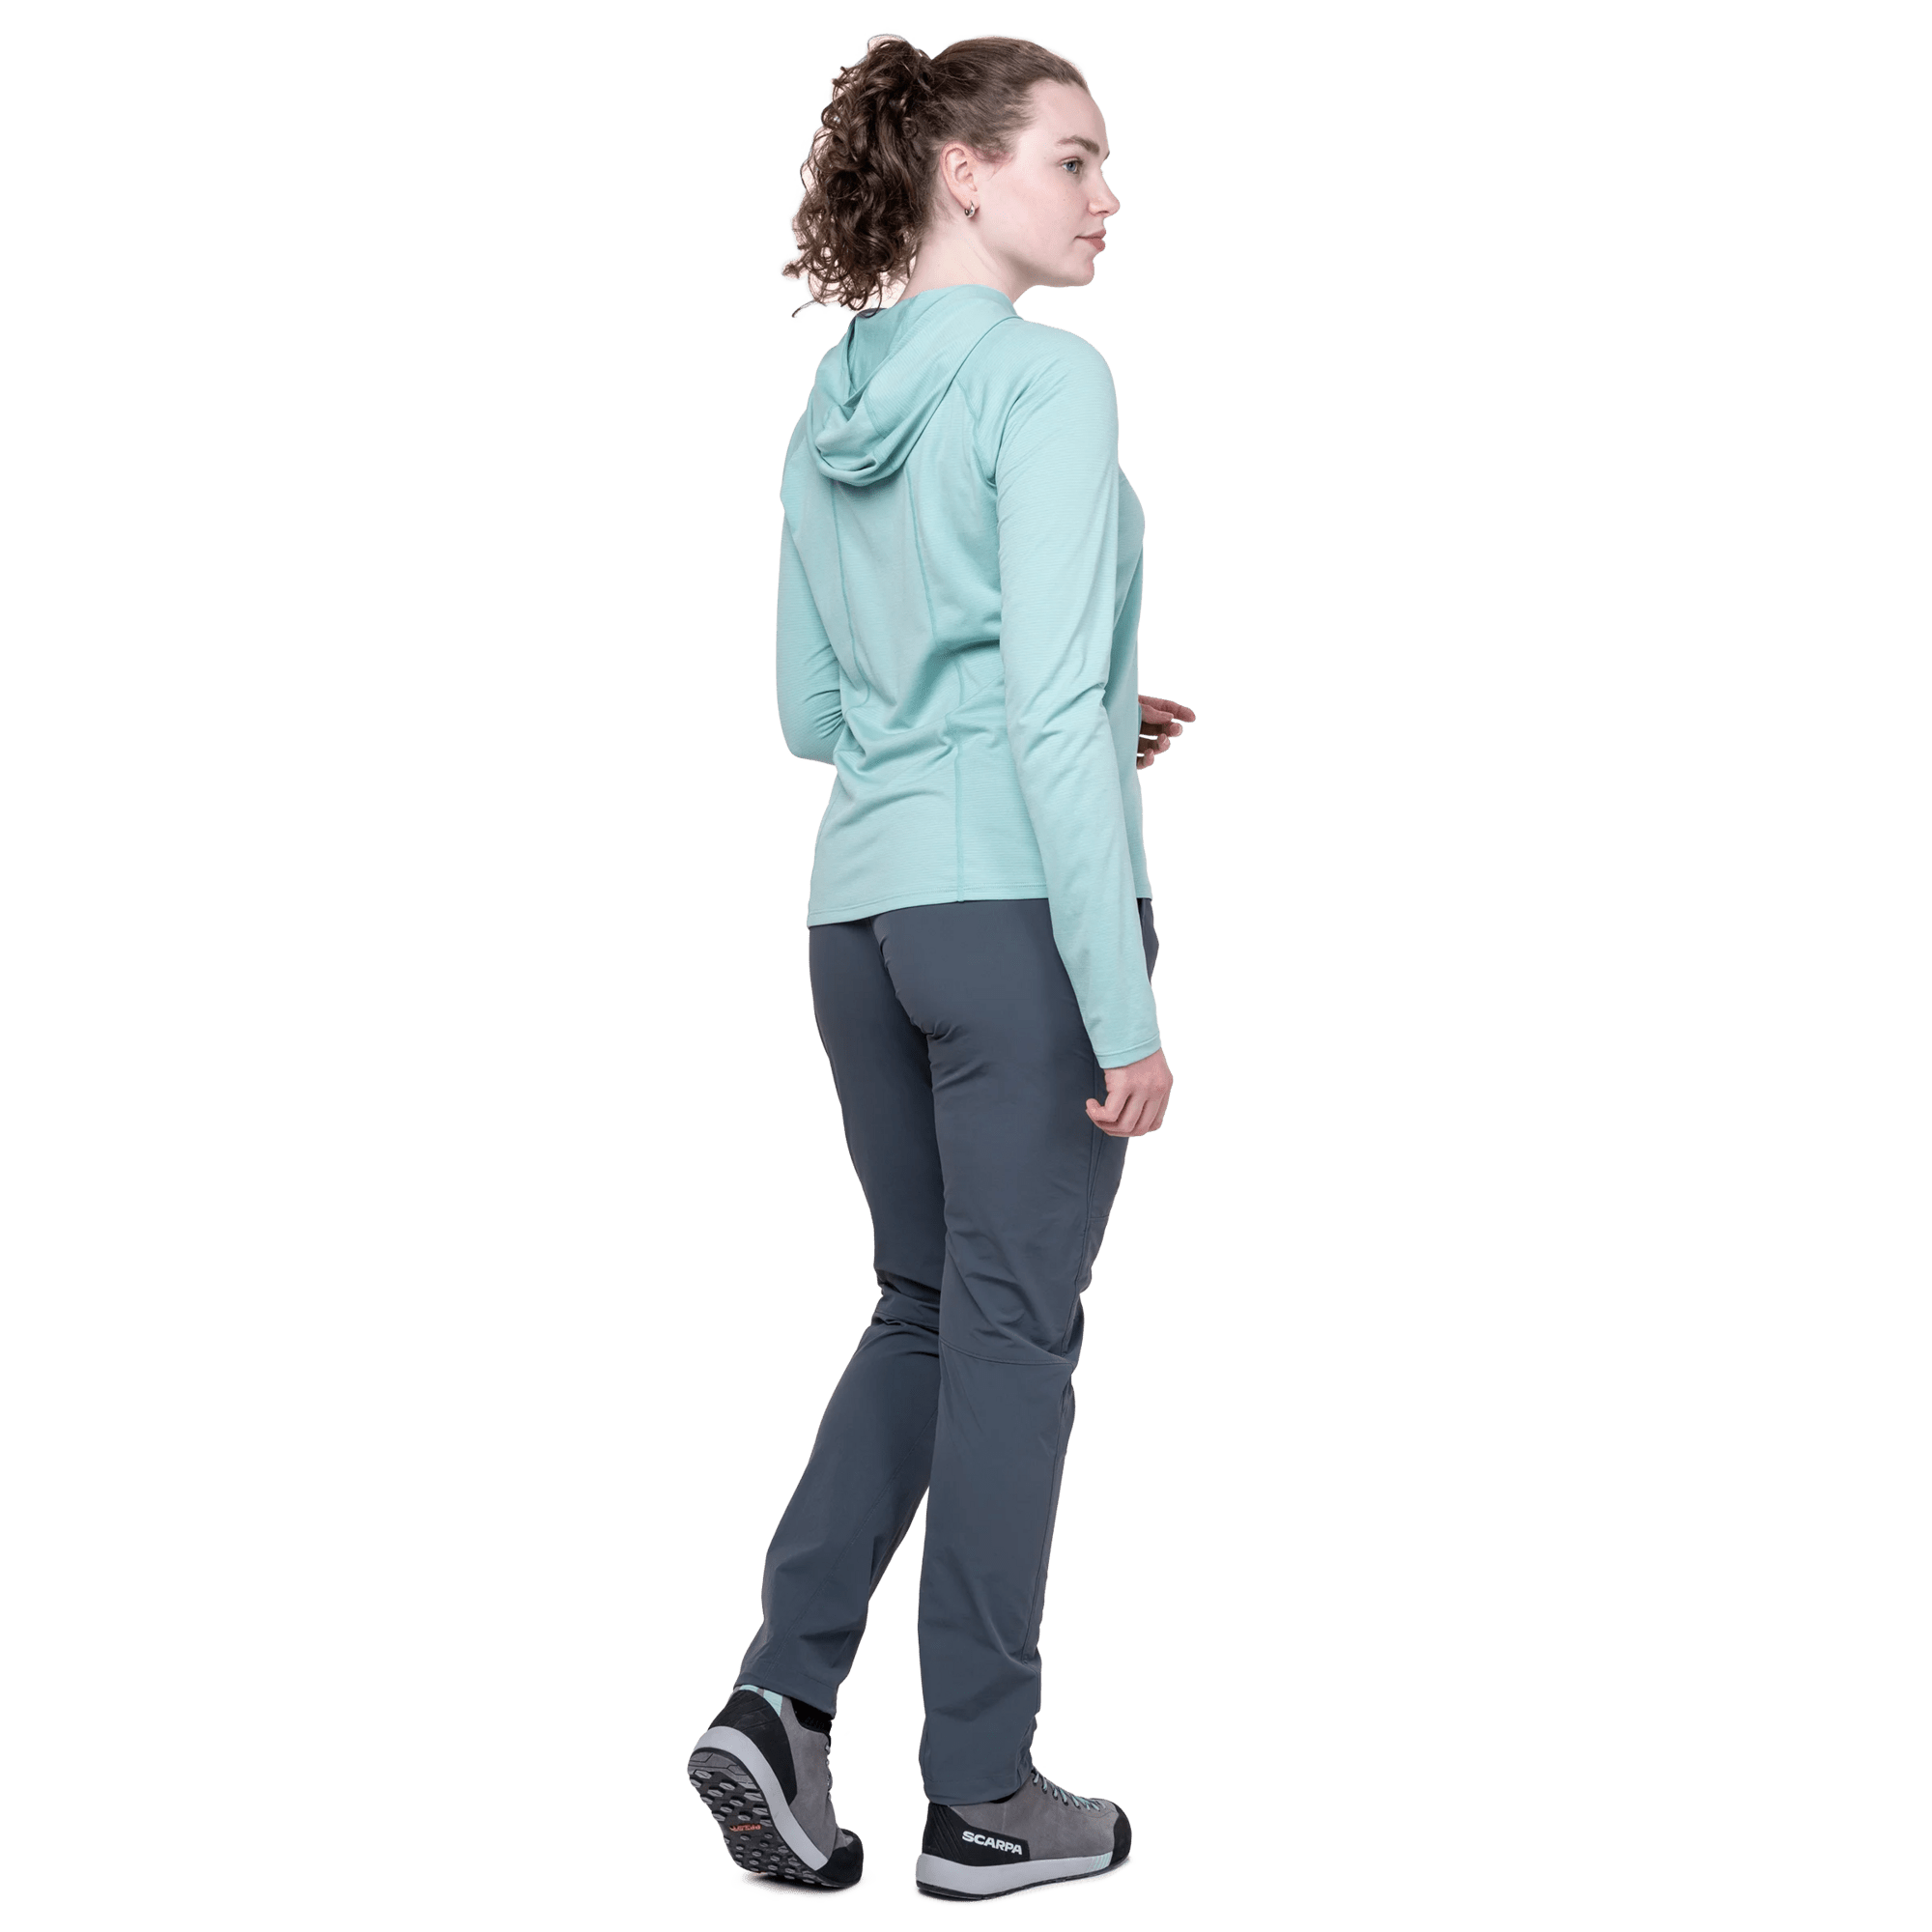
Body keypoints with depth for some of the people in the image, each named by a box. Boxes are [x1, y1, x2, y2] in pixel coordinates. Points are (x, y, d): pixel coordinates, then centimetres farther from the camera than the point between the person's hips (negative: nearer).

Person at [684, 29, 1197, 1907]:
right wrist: (1126, 1008, -15)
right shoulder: (1046, 379, -9)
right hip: (1021, 903, -7)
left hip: (862, 908, 7)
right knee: (1012, 1330, 2)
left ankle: (780, 1694, 6)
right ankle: (982, 1800, 12)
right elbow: (1053, 708, -16)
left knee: (926, 1309, 17)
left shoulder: (829, 412, 15)